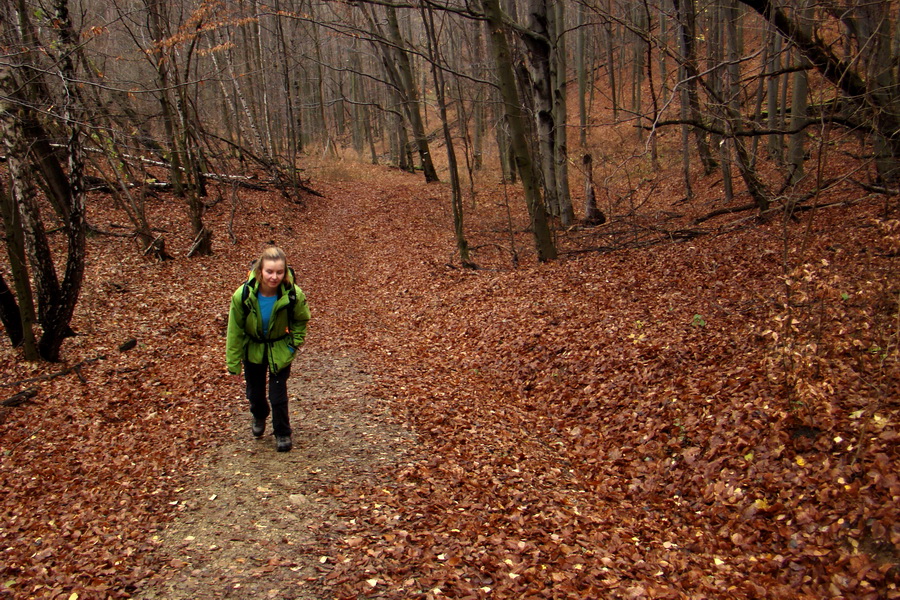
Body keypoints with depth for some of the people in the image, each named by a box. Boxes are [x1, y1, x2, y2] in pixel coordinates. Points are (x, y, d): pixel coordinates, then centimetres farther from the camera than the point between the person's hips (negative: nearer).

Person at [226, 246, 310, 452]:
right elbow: (235, 331, -14)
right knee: (254, 392, 17)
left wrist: (293, 344, -11)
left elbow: (301, 320, -4)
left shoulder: (294, 295, -28)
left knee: (278, 395, -1)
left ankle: (283, 433, 25)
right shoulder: (243, 295, -27)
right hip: (253, 350, 1)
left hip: (280, 351, -1)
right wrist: (234, 363, -8)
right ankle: (259, 416, 52)